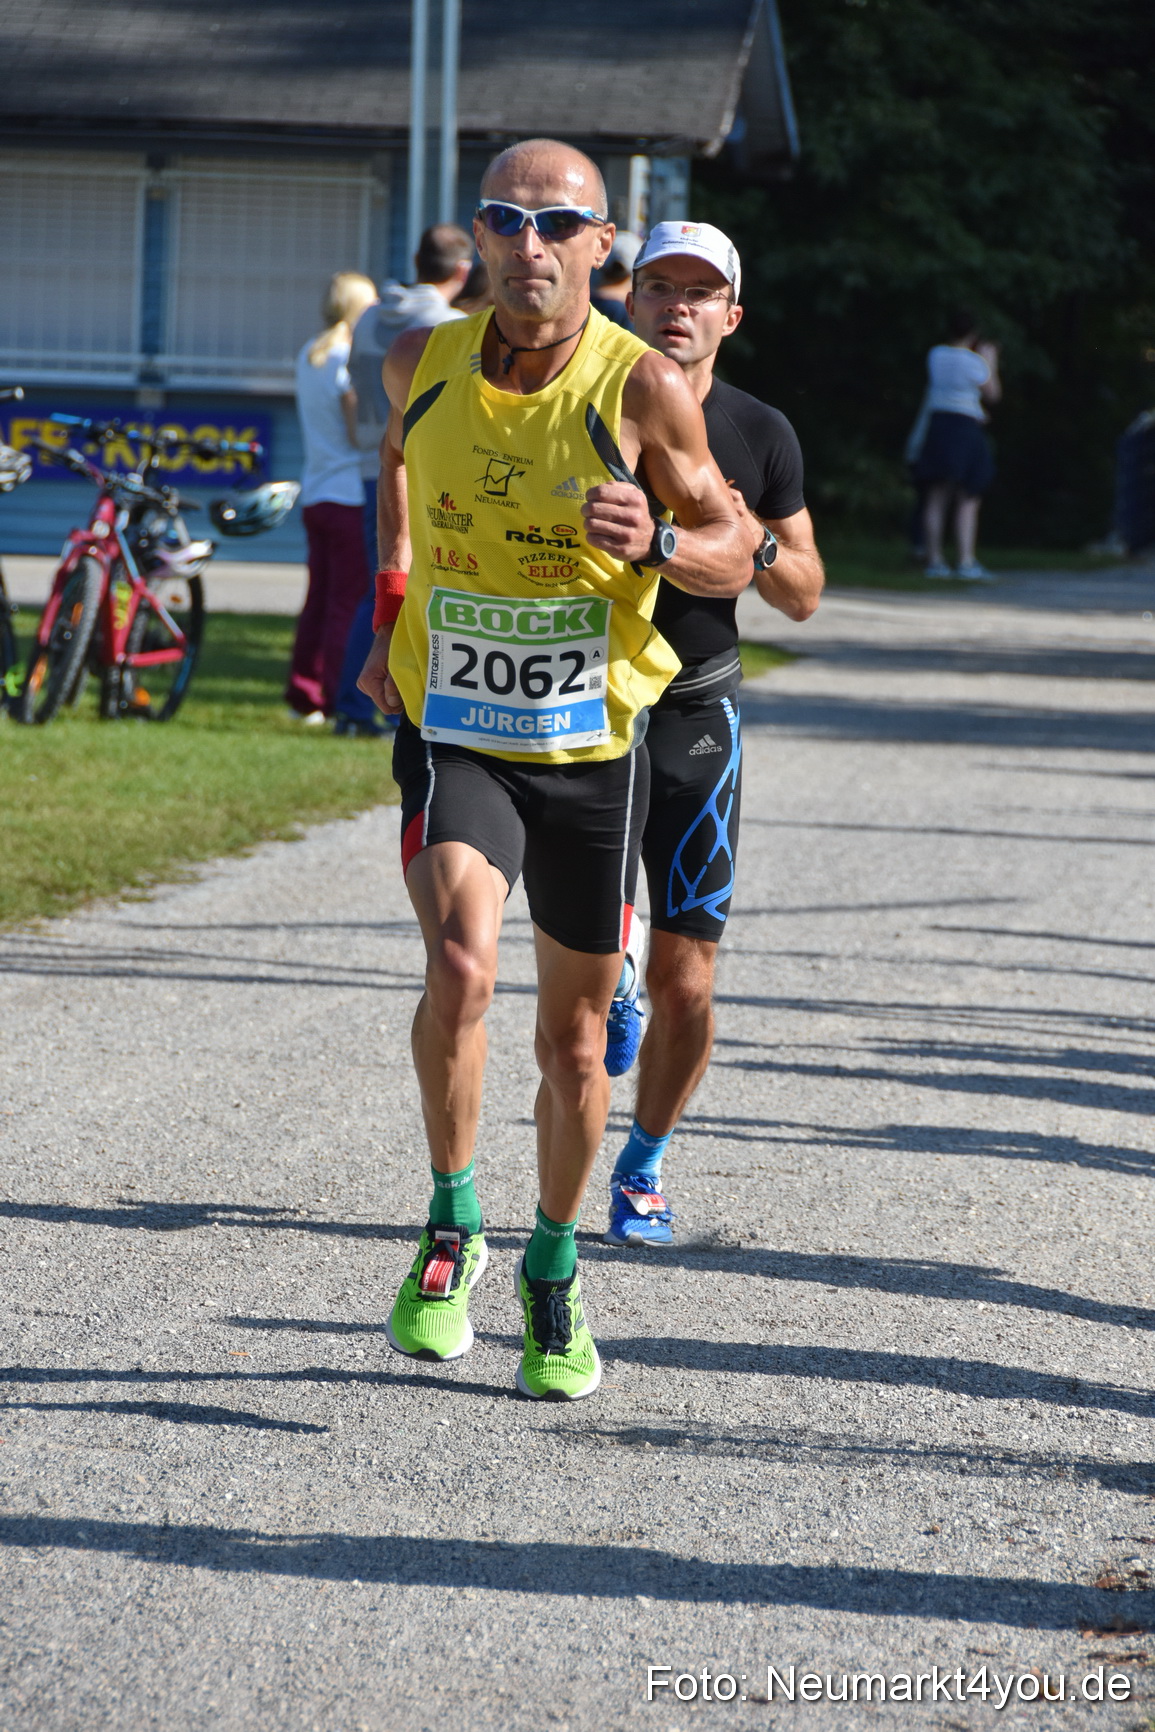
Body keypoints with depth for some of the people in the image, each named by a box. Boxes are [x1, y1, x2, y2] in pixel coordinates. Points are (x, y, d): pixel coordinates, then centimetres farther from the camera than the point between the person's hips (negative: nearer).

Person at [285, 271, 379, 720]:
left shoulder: (309, 356, 13)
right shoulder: (348, 360, -13)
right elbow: (361, 433, -16)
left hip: (314, 494, 9)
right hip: (351, 494, -9)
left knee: (319, 598, 13)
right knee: (349, 602, -5)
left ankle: (304, 695, 16)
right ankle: (338, 699, -6)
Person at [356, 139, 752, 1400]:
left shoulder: (643, 388, -13)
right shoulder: (423, 364, -5)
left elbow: (733, 555, -4)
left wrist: (656, 543, -25)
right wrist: (390, 610, 17)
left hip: (593, 747, 0)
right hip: (451, 735, 0)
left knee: (574, 1034, 10)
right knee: (458, 967, -25)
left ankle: (553, 1275, 33)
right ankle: (452, 1224, -3)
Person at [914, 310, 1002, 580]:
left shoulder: (935, 354, 5)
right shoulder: (973, 362, -10)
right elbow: (992, 394, 1)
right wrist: (990, 363, 14)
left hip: (936, 425, 5)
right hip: (965, 428, -5)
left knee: (936, 499, 8)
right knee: (968, 501, -2)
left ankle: (934, 560, 8)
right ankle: (966, 561, -10)